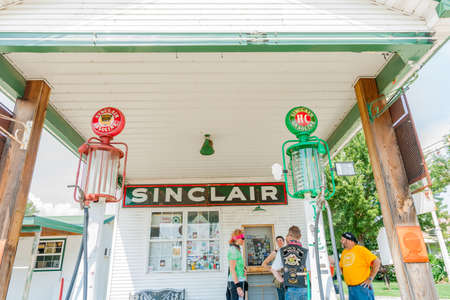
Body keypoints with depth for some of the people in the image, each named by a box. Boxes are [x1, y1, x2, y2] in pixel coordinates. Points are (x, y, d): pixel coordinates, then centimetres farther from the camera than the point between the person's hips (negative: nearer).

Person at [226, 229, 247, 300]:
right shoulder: (233, 250, -13)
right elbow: (232, 269, -18)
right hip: (236, 282, -9)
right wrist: (238, 286, -20)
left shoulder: (236, 249, 15)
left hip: (237, 282, 9)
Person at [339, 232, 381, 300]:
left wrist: (370, 278, -15)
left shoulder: (360, 249, -9)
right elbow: (341, 266, 26)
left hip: (362, 287, -6)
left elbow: (376, 262, -14)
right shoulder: (344, 252, 11)